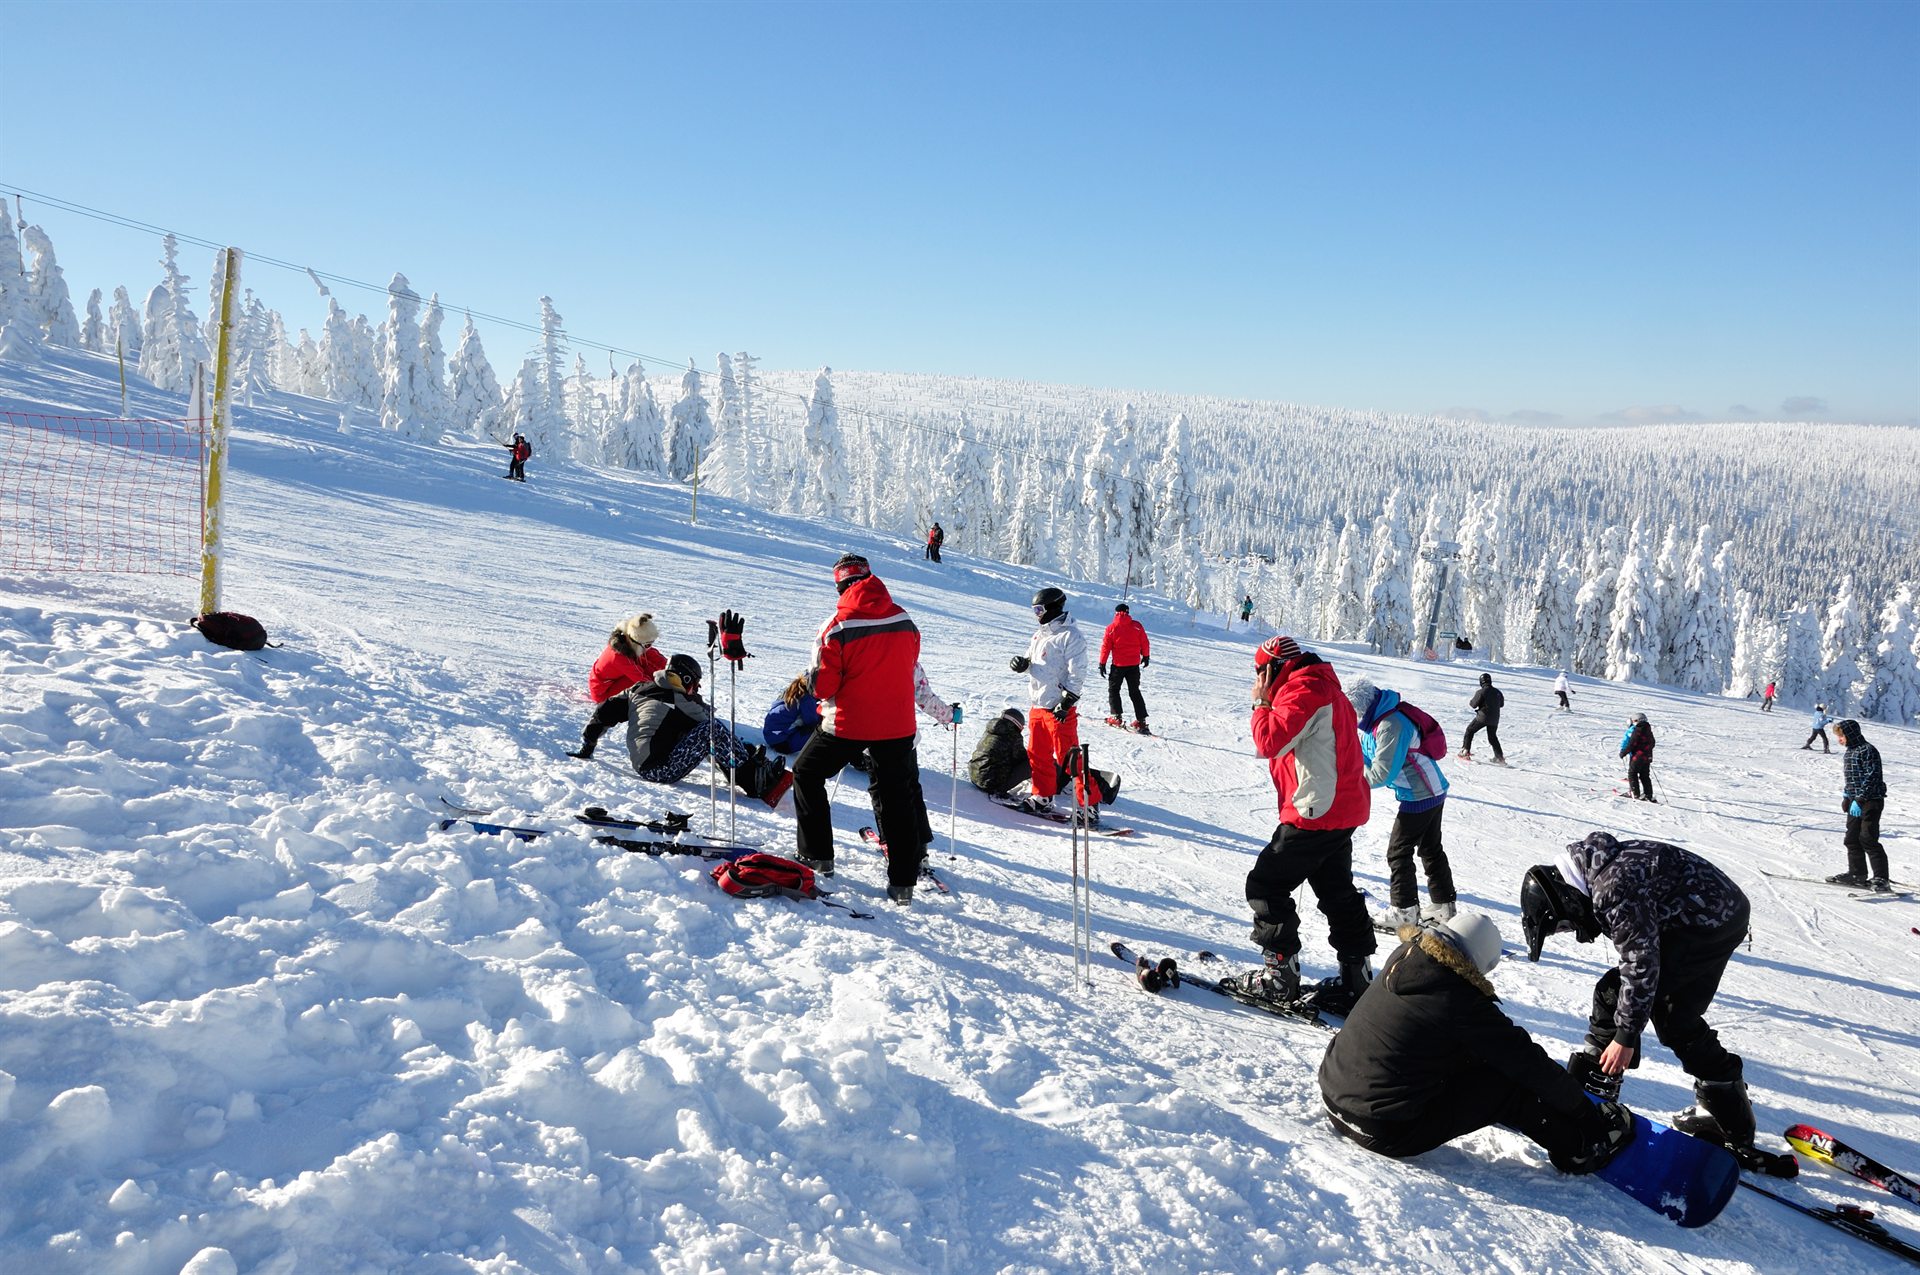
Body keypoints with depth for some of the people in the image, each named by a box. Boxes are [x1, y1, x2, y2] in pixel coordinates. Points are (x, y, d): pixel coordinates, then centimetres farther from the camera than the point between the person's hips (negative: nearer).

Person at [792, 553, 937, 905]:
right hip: (898, 724, 4)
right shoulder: (904, 621, -1)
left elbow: (822, 687, -11)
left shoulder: (837, 626, -14)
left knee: (807, 775, 19)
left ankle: (816, 856, 20)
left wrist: (810, 679, 11)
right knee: (897, 795, 13)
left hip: (848, 724, -3)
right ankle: (903, 882, 12)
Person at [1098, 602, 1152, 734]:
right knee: (1135, 692, 11)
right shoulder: (1137, 626, -3)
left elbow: (1105, 647, -5)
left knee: (1113, 690, 14)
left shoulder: (1111, 628, -7)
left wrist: (1102, 663, 2)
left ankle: (1116, 716, 4)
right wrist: (1146, 657, 19)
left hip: (1118, 665, -2)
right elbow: (1145, 643, 4)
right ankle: (1141, 720, 4)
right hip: (1134, 665, 2)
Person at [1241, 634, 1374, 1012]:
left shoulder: (1302, 690, -15)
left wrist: (1262, 702, -10)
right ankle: (1357, 978, 21)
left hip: (1316, 813, -10)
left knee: (1266, 885, -1)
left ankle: (1280, 973, 1)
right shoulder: (1325, 688, 17)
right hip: (1343, 811, 10)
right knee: (1337, 893, 17)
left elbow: (1269, 742, -22)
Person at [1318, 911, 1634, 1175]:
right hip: (1386, 1133, -8)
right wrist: (1582, 1108, 7)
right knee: (1505, 1085, 0)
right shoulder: (1462, 1002, -17)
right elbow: (1526, 1061, -7)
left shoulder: (1402, 959, 3)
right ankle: (1579, 1150, 16)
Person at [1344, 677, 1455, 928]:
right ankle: (1443, 905, 29)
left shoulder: (1391, 725, -27)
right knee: (1431, 849, 19)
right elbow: (1361, 752, 12)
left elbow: (1382, 772, -28)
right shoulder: (1379, 718, 4)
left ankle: (1404, 910, 6)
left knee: (1398, 852, -1)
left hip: (1418, 797, -10)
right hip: (1434, 793, 10)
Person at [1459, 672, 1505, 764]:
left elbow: (1474, 704, -11)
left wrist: (1470, 702, 11)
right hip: (1494, 719, 5)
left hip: (1482, 717, -5)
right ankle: (1500, 757, 17)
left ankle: (1465, 751, 5)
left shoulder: (1481, 692, -14)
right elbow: (1501, 704, 16)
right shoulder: (1497, 692, 4)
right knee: (1493, 737, 20)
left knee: (1469, 731, 13)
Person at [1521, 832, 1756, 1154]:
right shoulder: (1595, 869, 2)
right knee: (1676, 1018, 14)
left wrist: (1626, 1035, -19)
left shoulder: (1614, 890, -29)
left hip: (1712, 921, -10)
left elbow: (1641, 963, -26)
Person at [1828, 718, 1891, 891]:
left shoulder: (1867, 751, -14)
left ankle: (1881, 879, -6)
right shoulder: (1849, 753, 14)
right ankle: (1857, 874, 22)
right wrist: (1846, 796, 14)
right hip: (1855, 802, 9)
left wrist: (1859, 799, -23)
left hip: (1870, 801, -9)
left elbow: (1872, 778, -20)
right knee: (1852, 839, 12)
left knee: (1868, 840, -10)